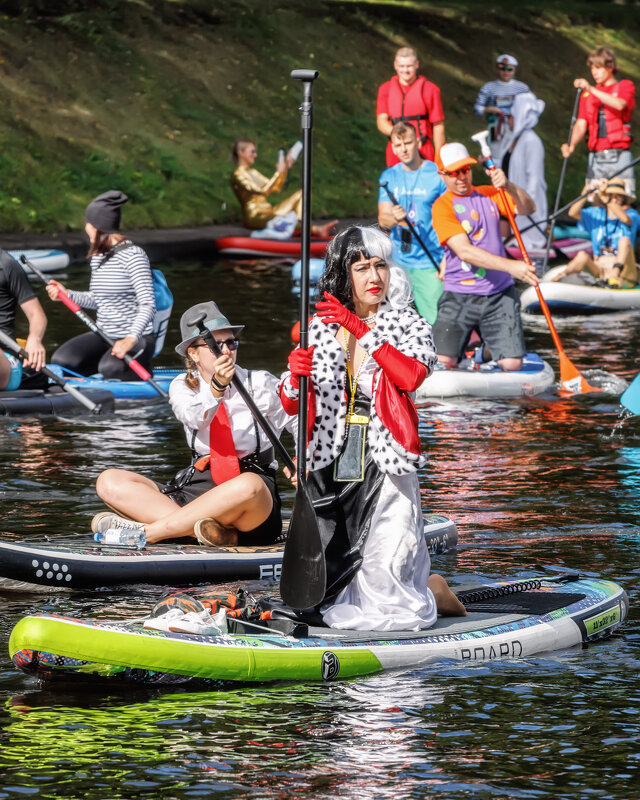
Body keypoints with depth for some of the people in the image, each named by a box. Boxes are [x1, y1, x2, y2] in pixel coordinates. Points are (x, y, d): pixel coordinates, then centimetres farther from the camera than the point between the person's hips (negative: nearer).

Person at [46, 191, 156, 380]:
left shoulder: (133, 255, -15)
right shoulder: (97, 258, 11)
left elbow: (148, 304, -21)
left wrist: (131, 339, -33)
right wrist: (68, 295, 4)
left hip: (138, 338, -7)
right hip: (103, 336, 7)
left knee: (109, 368, -35)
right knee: (61, 360, -16)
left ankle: (143, 368, -2)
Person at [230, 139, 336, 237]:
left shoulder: (253, 172, 22)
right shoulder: (238, 175, -8)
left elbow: (276, 189, 19)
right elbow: (263, 191, -20)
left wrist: (285, 170, 7)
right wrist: (278, 172, -17)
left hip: (269, 212, 10)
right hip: (255, 216, -10)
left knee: (301, 193, 3)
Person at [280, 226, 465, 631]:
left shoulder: (408, 325, -1)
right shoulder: (322, 328, 9)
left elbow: (412, 375, -22)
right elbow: (292, 405, 6)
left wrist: (362, 330, -24)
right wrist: (295, 374, -16)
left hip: (385, 470, -4)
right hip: (331, 469, 4)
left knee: (386, 608, -8)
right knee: (321, 596, 8)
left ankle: (432, 592, 25)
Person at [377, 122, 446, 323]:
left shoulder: (438, 174, -4)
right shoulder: (389, 176, 10)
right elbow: (382, 220, 2)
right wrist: (393, 218, -23)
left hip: (429, 264, -4)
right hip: (398, 261, 4)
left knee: (434, 323, -11)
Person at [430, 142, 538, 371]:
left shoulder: (489, 194, 12)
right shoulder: (442, 206, -6)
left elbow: (527, 209, 0)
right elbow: (464, 251, -17)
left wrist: (508, 186, -20)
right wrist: (510, 266, -27)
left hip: (499, 294, 3)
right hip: (460, 297, -3)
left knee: (512, 364, -11)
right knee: (442, 363, -18)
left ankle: (490, 347, 25)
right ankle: (459, 346, 19)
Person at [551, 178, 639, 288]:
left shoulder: (631, 214, 3)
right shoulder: (596, 213, 13)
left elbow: (625, 219, -23)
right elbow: (573, 213, -2)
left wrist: (605, 198, -31)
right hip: (599, 268, 3)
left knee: (625, 240, -29)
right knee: (582, 256, -25)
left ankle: (614, 276, -48)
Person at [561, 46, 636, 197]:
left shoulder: (625, 86, 7)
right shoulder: (587, 94, 19)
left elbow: (619, 104, -16)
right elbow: (581, 124, 9)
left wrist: (591, 89, -21)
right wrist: (571, 145, -11)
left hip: (619, 156, -4)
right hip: (595, 158, 4)